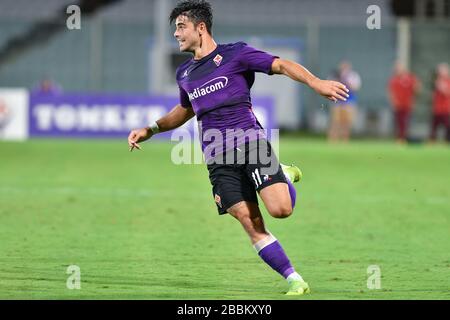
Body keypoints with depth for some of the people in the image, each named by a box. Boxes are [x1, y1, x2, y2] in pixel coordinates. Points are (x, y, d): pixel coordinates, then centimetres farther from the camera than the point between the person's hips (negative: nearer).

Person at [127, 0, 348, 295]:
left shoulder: (235, 54, 1)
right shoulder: (184, 74, 19)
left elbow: (281, 65, -6)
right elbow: (185, 110, 37)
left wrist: (315, 82, -23)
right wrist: (150, 130, 26)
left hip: (250, 142, -5)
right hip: (218, 159, 5)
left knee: (280, 209, -21)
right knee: (252, 225, -7)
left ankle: (284, 176, 13)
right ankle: (295, 281, -1)